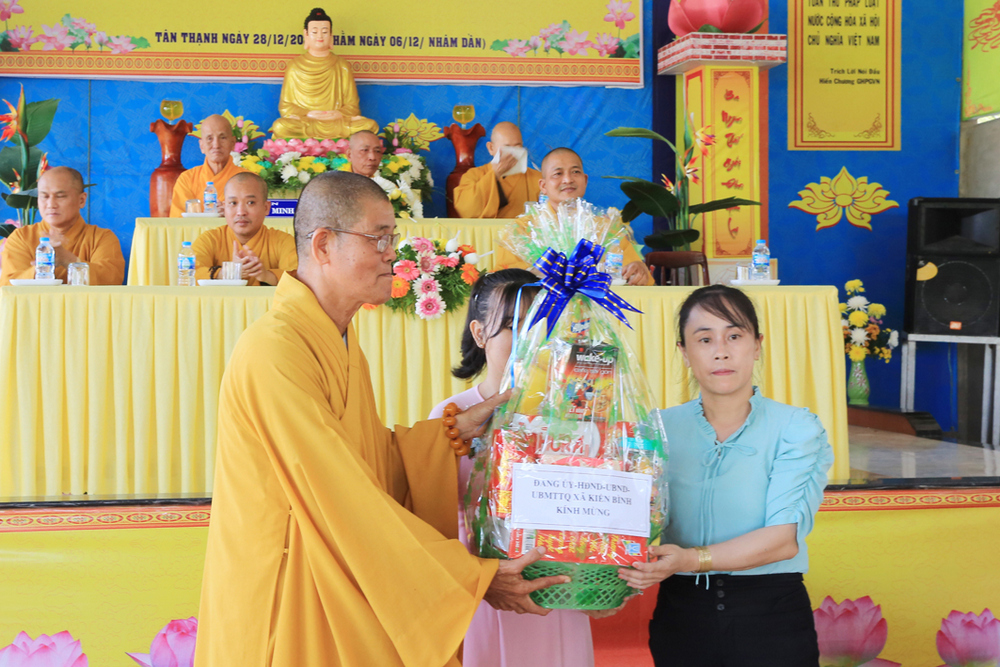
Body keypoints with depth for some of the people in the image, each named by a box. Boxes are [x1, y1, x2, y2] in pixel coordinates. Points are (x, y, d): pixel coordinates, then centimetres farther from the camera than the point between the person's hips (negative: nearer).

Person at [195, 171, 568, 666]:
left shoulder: (340, 340, 9)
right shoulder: (276, 352, -24)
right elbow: (349, 499, -25)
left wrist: (456, 429, 3)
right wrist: (473, 579, -20)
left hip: (340, 590, 9)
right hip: (287, 602, -9)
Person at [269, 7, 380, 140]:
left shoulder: (342, 66, 15)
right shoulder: (295, 66, 11)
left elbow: (352, 106, 10)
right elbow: (285, 107, 6)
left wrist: (339, 113, -12)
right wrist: (307, 114, -13)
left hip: (337, 122, 2)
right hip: (302, 122, -2)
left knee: (370, 125, -28)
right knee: (280, 127, -36)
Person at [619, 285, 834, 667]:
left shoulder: (796, 429, -5)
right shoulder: (661, 429, 4)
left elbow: (784, 538, -16)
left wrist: (692, 559, -28)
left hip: (771, 615, -2)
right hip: (681, 615, 2)